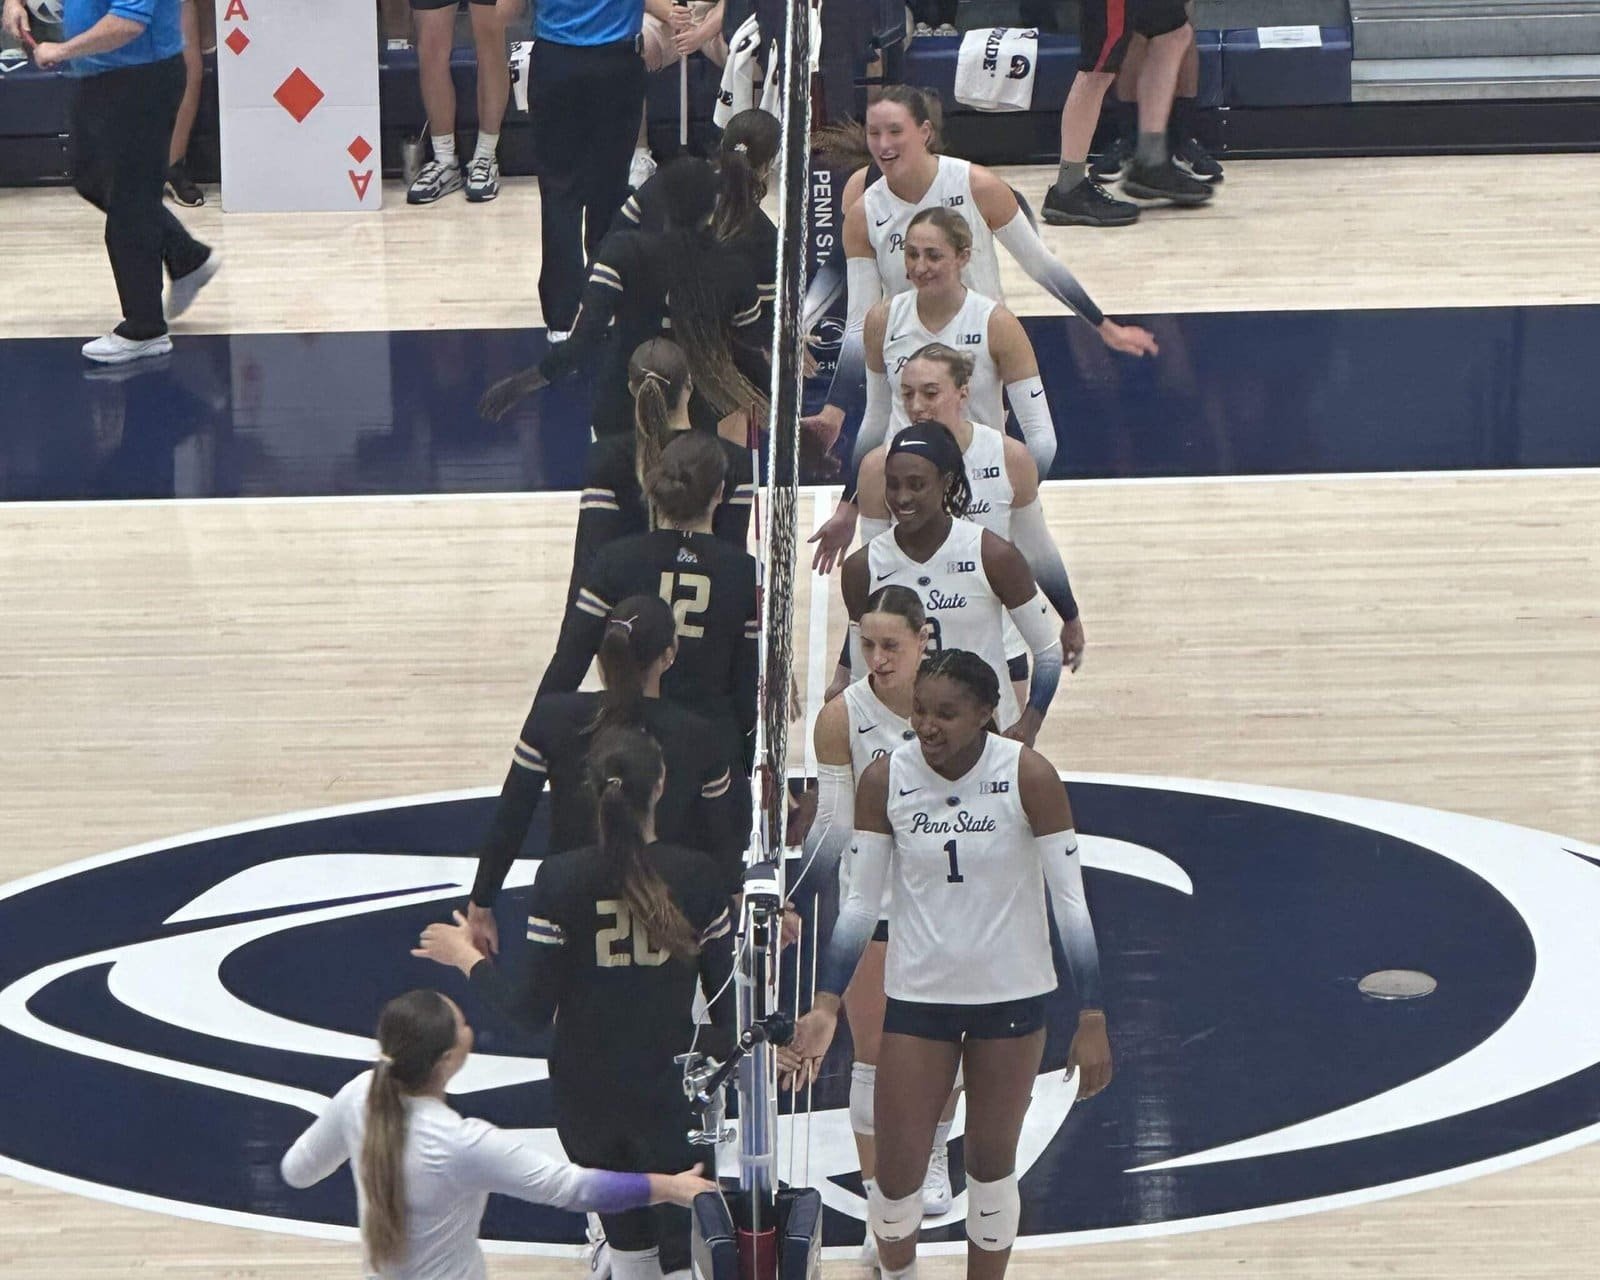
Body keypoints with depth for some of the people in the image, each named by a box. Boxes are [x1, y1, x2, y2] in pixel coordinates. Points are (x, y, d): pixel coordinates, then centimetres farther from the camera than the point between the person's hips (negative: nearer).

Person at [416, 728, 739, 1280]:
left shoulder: (560, 881, -13)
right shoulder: (698, 877, -11)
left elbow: (533, 1011, -9)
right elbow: (725, 1002, -4)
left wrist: (468, 959, 7)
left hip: (587, 1102, 1)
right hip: (671, 1100, -1)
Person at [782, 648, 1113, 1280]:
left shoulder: (1028, 776, -16)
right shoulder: (885, 779, -11)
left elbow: (1070, 900, -12)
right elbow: (860, 903, -3)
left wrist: (1092, 1020, -15)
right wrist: (825, 1008, -10)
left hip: (1011, 997, -1)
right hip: (916, 995, 1)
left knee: (991, 1165, 11)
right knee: (895, 1173, 2)